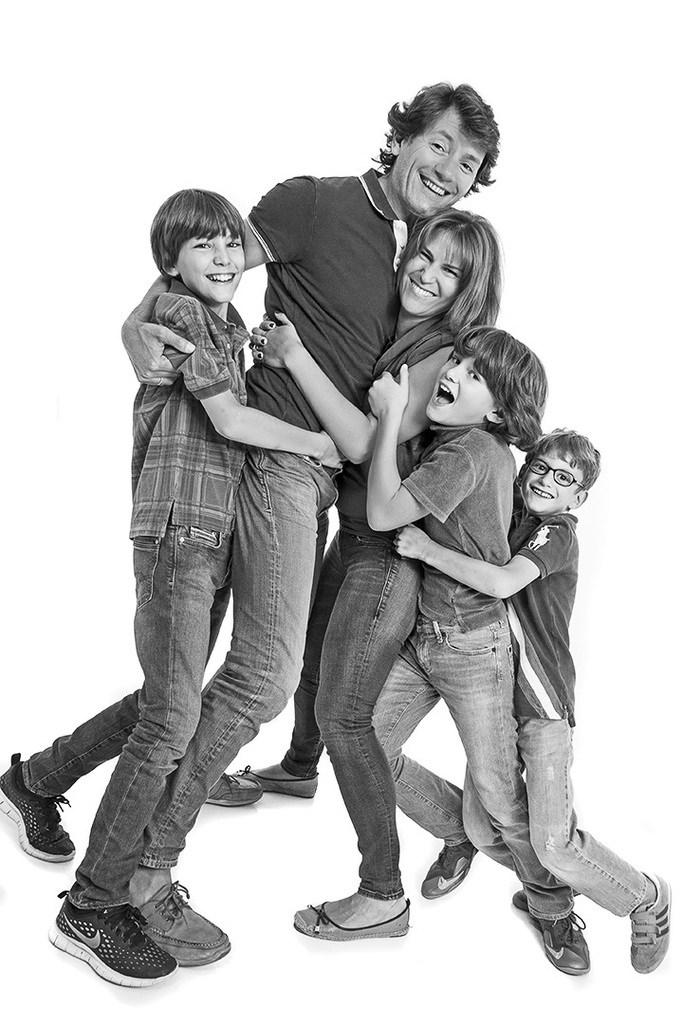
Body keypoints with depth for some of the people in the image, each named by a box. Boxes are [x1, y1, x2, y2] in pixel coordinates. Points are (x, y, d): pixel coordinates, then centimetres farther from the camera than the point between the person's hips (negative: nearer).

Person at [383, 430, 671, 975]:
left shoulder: (557, 531, -12)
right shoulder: (506, 520, 10)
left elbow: (501, 583, -28)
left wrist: (427, 548, -23)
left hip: (545, 706, -7)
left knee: (554, 844, -10)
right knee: (482, 827, 4)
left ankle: (648, 899, 16)